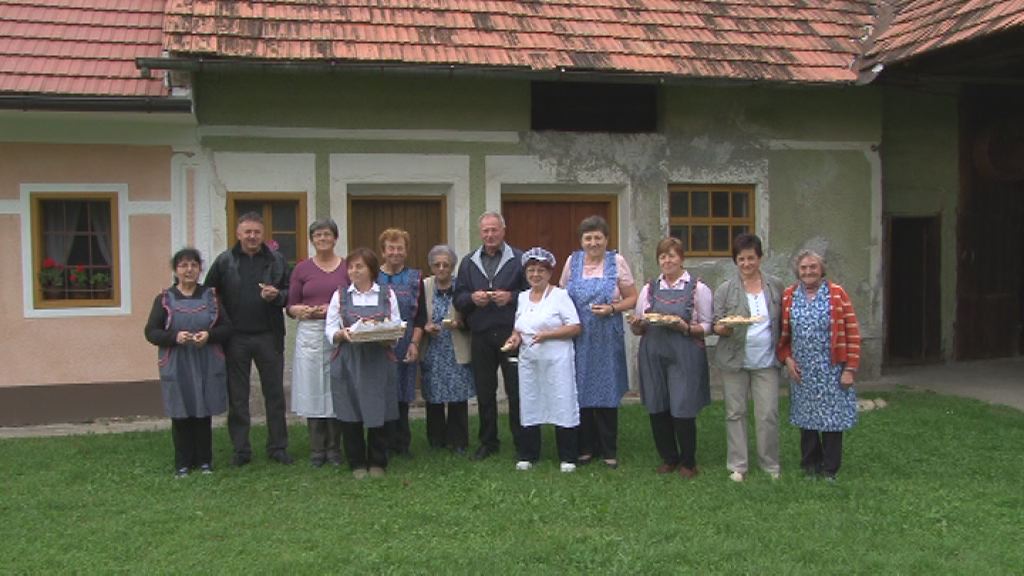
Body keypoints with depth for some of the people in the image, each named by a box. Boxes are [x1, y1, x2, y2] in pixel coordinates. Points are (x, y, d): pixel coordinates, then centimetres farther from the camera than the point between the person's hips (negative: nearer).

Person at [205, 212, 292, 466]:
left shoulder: (276, 260, 2)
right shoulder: (224, 261, 1)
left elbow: (289, 293, 6)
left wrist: (277, 296, -15)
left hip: (269, 336, 0)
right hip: (236, 338, 0)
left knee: (274, 394, 7)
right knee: (237, 397, 7)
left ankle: (278, 447, 18)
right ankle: (241, 449, 18)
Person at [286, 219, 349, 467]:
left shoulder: (347, 267, 6)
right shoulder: (302, 268, 7)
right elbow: (290, 306, 7)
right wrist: (304, 311, -14)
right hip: (309, 334, 0)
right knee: (312, 390, 1)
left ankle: (334, 448, 14)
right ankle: (317, 450, 12)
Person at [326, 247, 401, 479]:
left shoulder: (387, 294, 9)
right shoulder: (340, 295, 9)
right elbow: (330, 329, 5)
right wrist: (342, 334, -16)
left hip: (379, 362, 0)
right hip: (348, 362, 0)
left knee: (378, 414, 2)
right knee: (350, 416, 2)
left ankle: (377, 463, 18)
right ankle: (357, 464, 17)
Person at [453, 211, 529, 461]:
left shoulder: (519, 259, 2)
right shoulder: (468, 263, 12)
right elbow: (458, 298, 10)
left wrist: (511, 297, -16)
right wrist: (472, 298, -11)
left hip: (511, 334, -3)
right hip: (481, 336, 3)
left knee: (516, 391, 2)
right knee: (484, 392, 10)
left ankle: (521, 443, 13)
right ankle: (488, 442, 22)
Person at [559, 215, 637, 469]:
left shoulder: (617, 262, -1)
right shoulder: (572, 261, 5)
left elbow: (632, 298, 1)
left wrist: (612, 309, -15)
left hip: (607, 339, -2)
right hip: (578, 338, 2)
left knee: (607, 391, 3)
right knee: (581, 391, 5)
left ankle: (609, 450, 14)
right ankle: (585, 447, 17)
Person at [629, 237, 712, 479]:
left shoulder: (698, 289, 2)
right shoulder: (649, 289, 12)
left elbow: (707, 326, -1)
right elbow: (637, 328, 14)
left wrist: (685, 327, -17)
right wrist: (637, 325, -8)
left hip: (685, 356, -3)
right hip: (653, 354, 4)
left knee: (683, 410, -3)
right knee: (657, 410, 6)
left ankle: (688, 462, 18)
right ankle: (669, 459, 25)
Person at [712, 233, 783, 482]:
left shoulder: (776, 286, 6)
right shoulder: (725, 290, 1)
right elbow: (717, 324, 2)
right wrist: (723, 328, -21)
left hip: (766, 361, 1)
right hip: (734, 361, 0)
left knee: (768, 414, 0)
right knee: (735, 413, 6)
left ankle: (770, 464, 16)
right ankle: (737, 465, 16)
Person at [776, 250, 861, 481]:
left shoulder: (837, 294, -3)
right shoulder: (788, 296, 5)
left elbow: (852, 333, -4)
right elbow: (783, 333, 11)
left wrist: (850, 368, -7)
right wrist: (787, 358, -1)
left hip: (831, 371, -2)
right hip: (801, 371, 2)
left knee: (832, 418, 3)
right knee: (805, 418, 9)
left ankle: (830, 469, 16)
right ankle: (810, 464, 24)